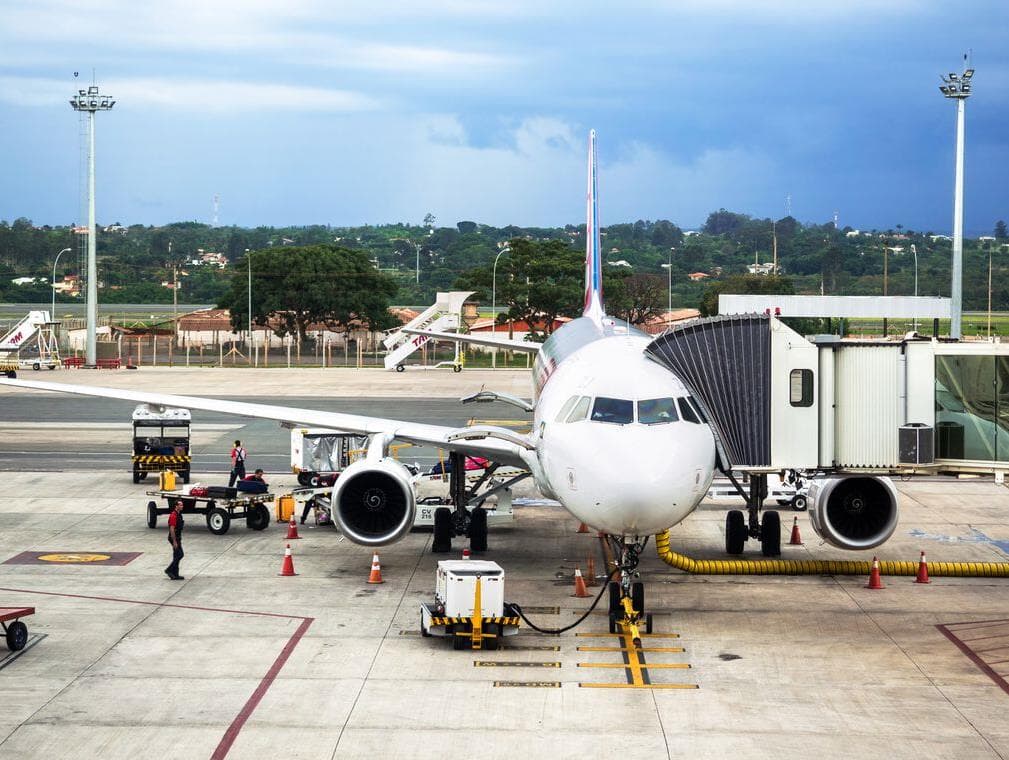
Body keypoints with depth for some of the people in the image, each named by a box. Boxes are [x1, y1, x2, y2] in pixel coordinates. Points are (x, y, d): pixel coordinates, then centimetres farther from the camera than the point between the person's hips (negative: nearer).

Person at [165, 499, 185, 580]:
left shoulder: (179, 515, 13)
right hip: (174, 538, -10)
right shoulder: (173, 516, -18)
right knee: (180, 554, -10)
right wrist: (174, 542, -23)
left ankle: (175, 575, 11)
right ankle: (169, 570, -4)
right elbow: (172, 529, -22)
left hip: (178, 538, 10)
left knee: (177, 556, 9)